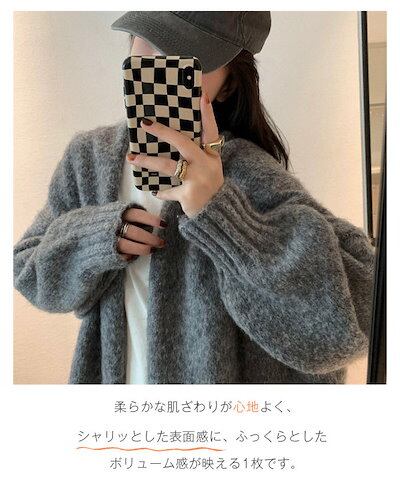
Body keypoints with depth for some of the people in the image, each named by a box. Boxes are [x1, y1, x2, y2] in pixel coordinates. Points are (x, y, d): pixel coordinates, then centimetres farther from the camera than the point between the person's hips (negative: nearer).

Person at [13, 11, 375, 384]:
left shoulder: (248, 174, -24)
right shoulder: (87, 155, -7)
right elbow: (28, 270, -1)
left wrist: (218, 212, -38)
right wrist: (96, 237, -20)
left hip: (220, 375, -3)